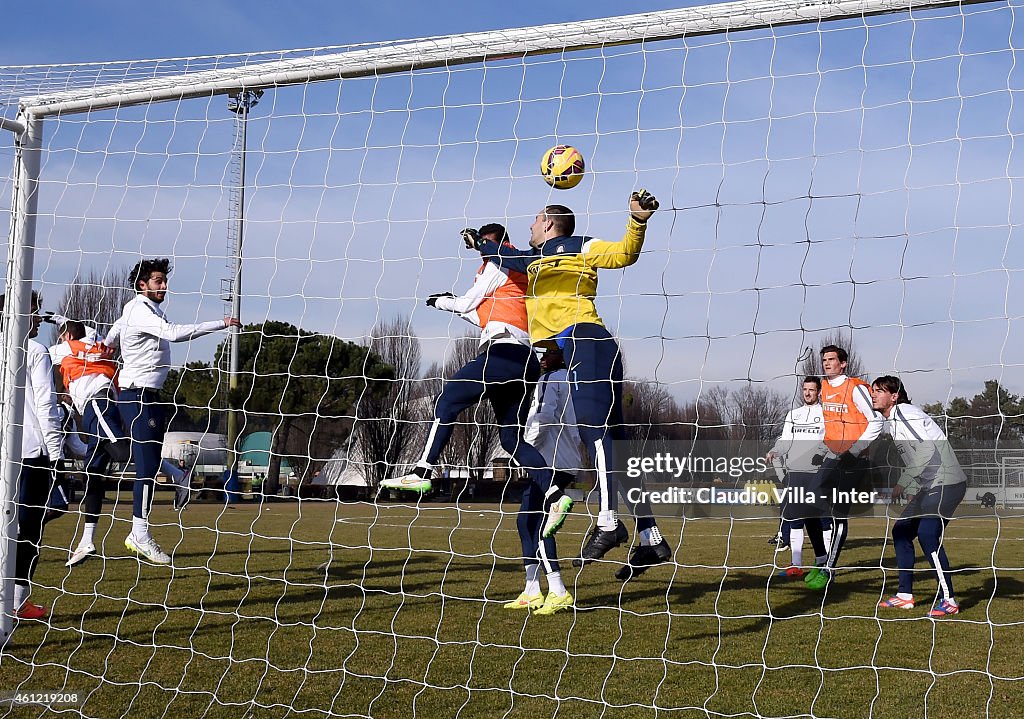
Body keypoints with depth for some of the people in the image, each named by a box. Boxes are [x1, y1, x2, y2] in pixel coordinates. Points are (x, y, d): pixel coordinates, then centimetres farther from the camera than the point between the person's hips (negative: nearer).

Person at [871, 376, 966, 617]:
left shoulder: (905, 413, -12)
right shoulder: (890, 423, 17)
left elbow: (927, 451, -21)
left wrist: (902, 483, -20)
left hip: (945, 482, -11)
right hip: (927, 487, 11)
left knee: (927, 534, -21)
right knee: (901, 530, 11)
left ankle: (948, 600, -17)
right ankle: (905, 595, 18)